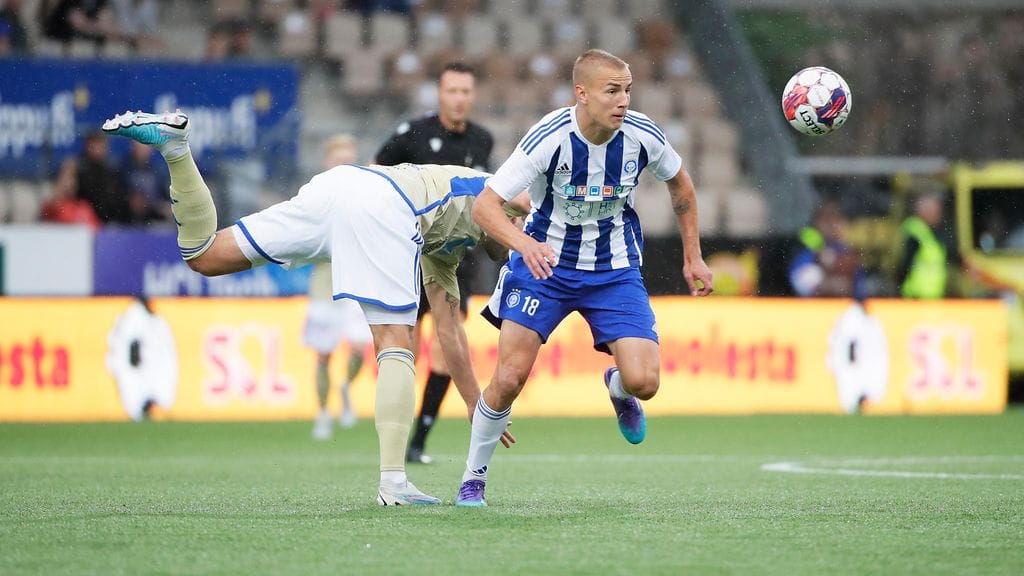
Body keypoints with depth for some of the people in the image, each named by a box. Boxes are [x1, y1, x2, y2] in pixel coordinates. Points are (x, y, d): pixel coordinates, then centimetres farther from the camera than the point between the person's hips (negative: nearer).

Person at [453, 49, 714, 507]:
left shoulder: (643, 136, -14)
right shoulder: (549, 138, -24)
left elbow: (679, 183, 9)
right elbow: (484, 205, -26)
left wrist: (692, 257, 10)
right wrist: (523, 243, -46)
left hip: (615, 271, 2)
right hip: (544, 263, -2)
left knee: (643, 381, -15)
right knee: (509, 379, -13)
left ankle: (617, 388, 25)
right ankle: (473, 477, 11)